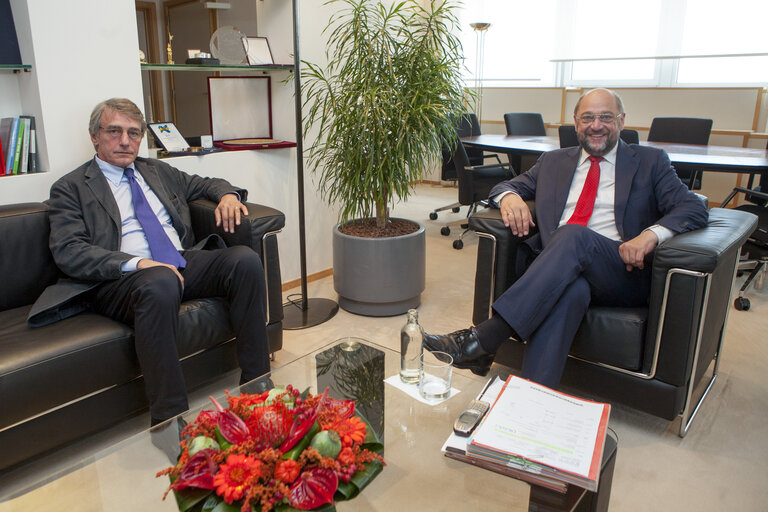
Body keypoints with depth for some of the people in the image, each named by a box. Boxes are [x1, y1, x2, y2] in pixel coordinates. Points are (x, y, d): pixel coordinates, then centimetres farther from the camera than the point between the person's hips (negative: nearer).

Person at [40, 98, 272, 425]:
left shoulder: (157, 170, 25)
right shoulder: (70, 189, 8)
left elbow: (205, 184, 34)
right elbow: (68, 252, -5)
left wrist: (227, 195, 7)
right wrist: (137, 263, -21)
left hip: (185, 263, 5)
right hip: (121, 281, -5)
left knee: (244, 259, -23)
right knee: (160, 282, -40)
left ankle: (256, 382, -17)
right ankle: (170, 420, -34)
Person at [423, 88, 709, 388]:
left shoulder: (650, 162, 17)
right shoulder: (554, 162, 25)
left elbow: (694, 208, 6)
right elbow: (504, 186, 24)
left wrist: (652, 233, -16)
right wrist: (509, 196, -4)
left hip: (620, 272, -1)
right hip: (556, 268, 2)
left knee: (575, 234, -35)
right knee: (571, 290, -37)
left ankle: (485, 338, -43)